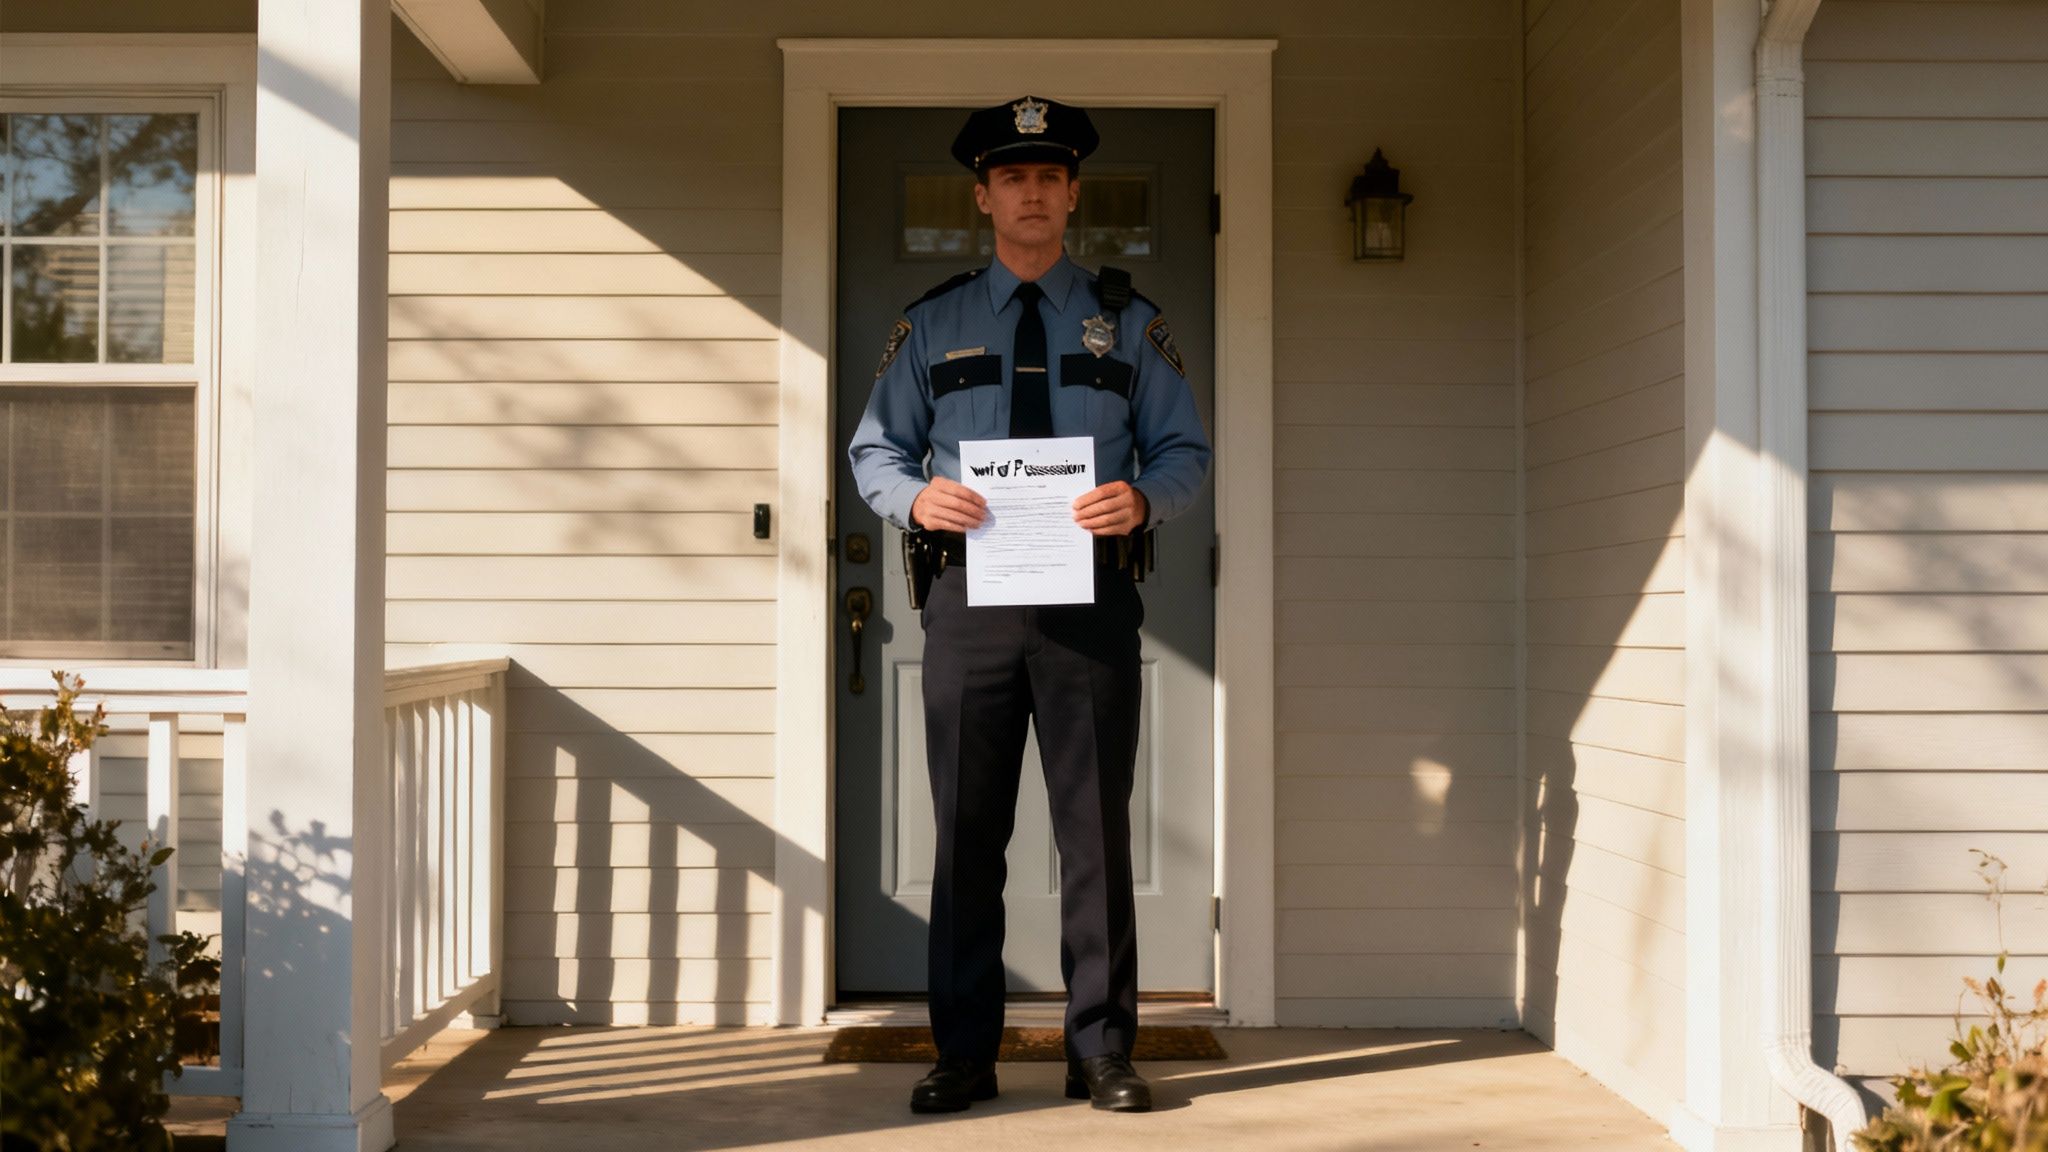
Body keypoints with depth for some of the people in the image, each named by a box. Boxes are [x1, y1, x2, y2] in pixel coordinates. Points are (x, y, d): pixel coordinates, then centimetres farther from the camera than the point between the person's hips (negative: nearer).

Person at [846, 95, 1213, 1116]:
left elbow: (1185, 452, 8)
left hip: (1089, 592, 0)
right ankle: (964, 1054, 13)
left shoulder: (1128, 325, 11)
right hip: (970, 595, 1)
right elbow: (873, 449, 11)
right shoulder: (933, 325, 12)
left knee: (1096, 829, 2)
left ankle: (1102, 1052, 11)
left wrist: (1141, 498, -14)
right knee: (967, 834, 3)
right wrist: (918, 497, -11)